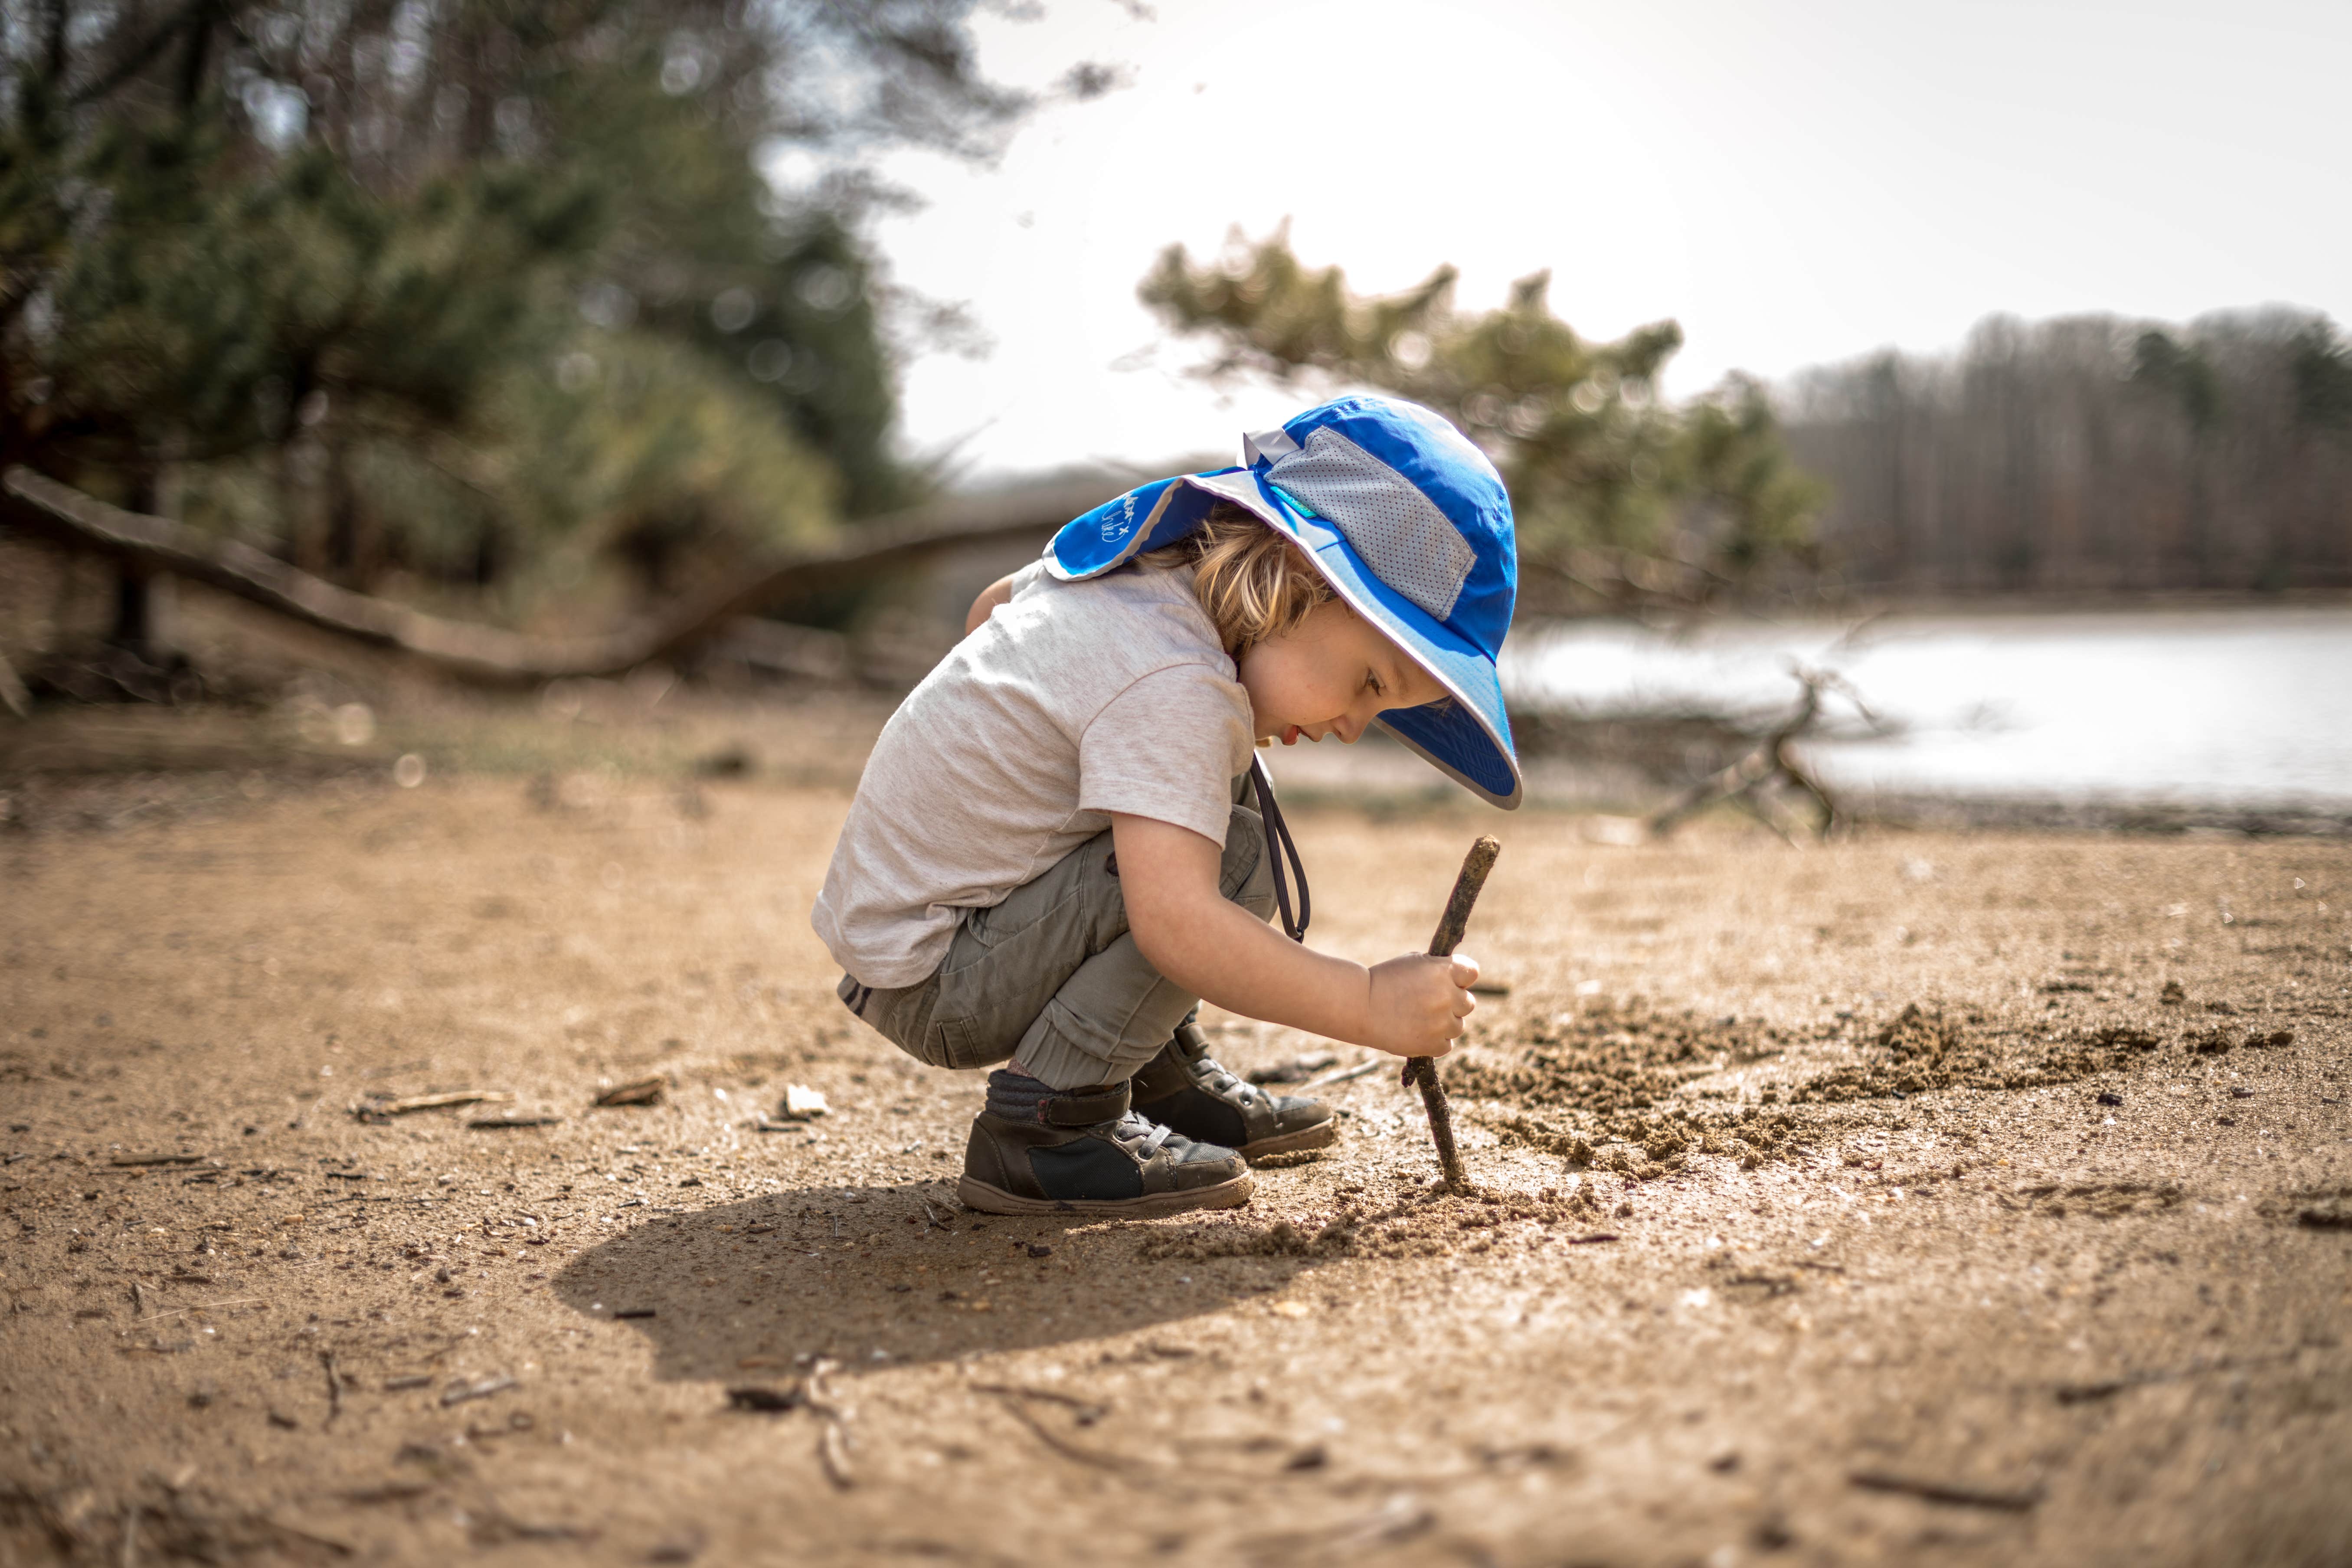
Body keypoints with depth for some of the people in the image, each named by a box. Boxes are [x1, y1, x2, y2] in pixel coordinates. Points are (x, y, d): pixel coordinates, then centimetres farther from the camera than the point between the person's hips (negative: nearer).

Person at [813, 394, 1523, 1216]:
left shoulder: (1140, 565, 4)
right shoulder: (1178, 689, -27)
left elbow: (994, 606, 26)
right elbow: (1175, 923, -38)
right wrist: (1368, 1005, -33)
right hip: (929, 984, -10)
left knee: (1221, 781, 12)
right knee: (1233, 858, -24)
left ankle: (1161, 1075, 15)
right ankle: (1045, 1123, -15)